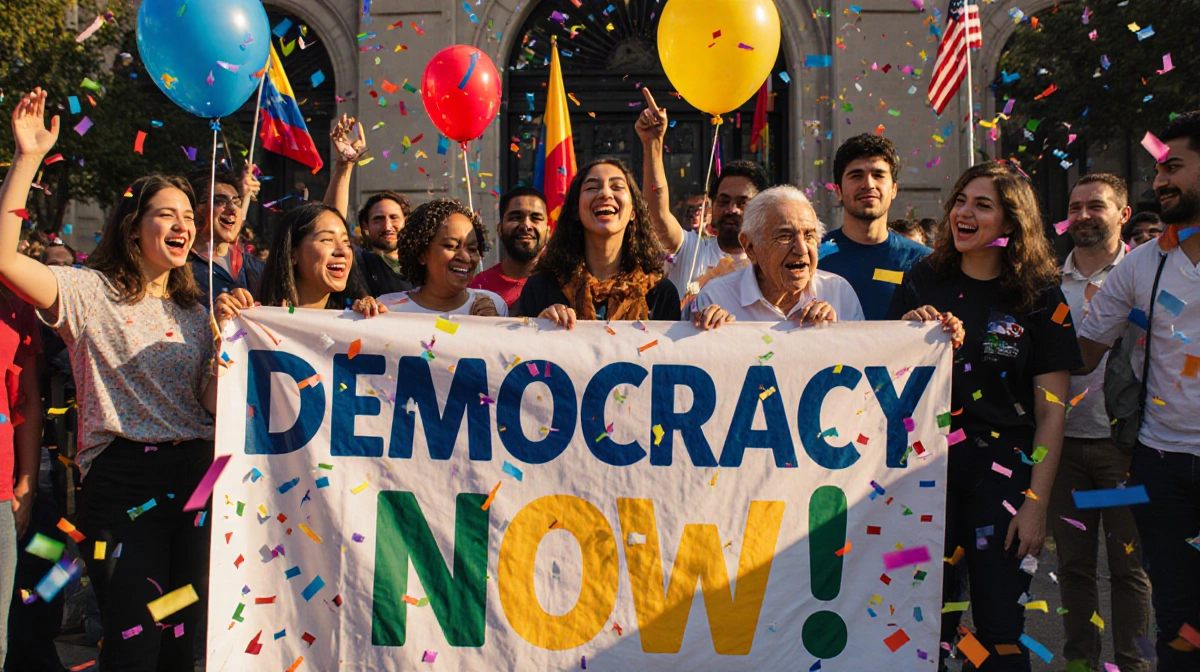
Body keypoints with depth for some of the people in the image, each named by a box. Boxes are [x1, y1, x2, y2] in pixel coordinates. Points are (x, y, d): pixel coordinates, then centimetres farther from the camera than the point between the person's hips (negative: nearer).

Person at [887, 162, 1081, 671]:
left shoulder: (1040, 297, 0)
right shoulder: (923, 281, 5)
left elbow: (1051, 412, -1)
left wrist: (1036, 503, -7)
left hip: (1002, 471, -1)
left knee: (1000, 629, 3)